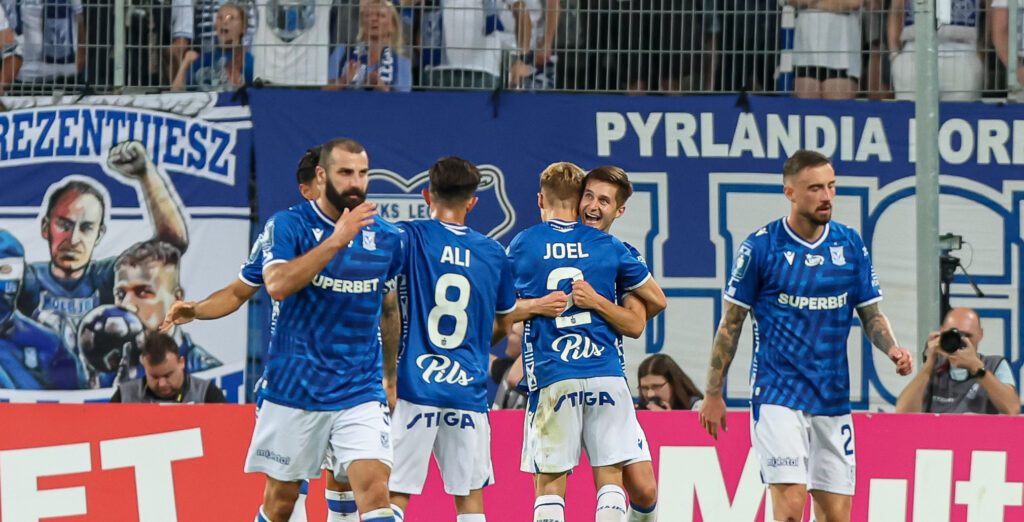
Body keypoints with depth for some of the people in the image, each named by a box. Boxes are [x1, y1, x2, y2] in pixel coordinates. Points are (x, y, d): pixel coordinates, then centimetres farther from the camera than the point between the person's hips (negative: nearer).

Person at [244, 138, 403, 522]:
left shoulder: (386, 238, 7)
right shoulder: (287, 226, -5)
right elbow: (277, 285, -24)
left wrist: (392, 379, 23)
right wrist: (336, 240, -28)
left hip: (361, 392, 2)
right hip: (293, 388, -2)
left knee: (375, 490, -16)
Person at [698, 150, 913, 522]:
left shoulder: (850, 245, 6)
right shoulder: (760, 247, -4)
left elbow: (870, 313, 12)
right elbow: (731, 321, 2)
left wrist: (891, 348, -10)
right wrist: (713, 393, 3)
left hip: (833, 398, 4)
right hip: (777, 392, -4)